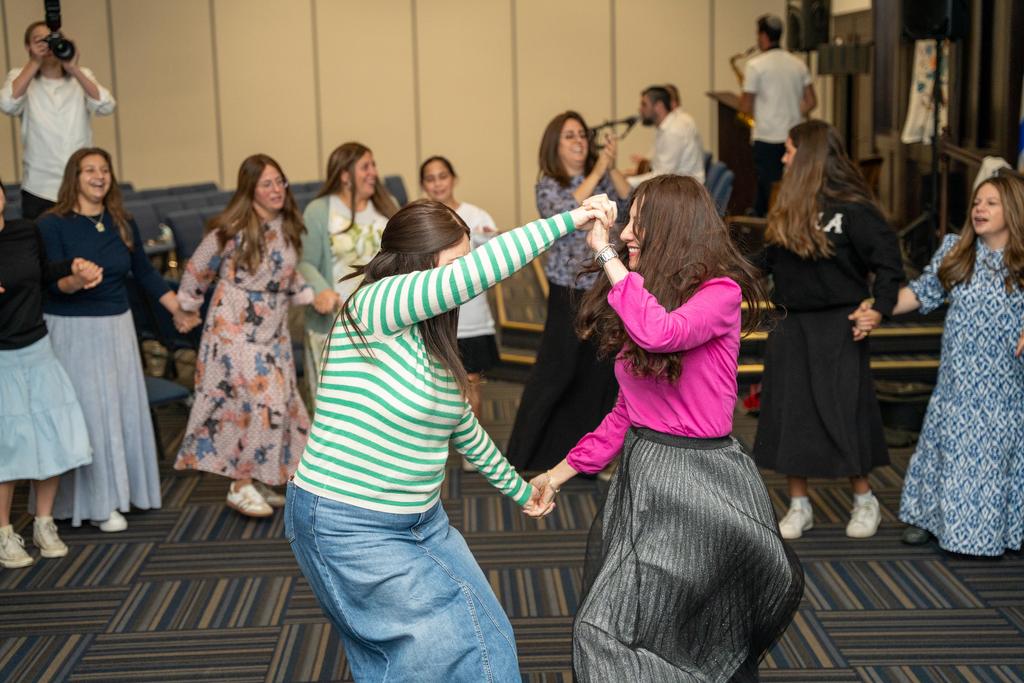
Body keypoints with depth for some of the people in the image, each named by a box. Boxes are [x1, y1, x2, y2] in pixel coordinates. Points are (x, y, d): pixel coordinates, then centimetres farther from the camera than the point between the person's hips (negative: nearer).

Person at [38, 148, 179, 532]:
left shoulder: (123, 223, 6)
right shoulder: (53, 224, -10)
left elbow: (144, 273, 13)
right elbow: (51, 282, -15)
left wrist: (178, 310, 10)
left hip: (117, 327, 5)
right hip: (72, 331, -5)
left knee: (124, 410, 10)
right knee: (88, 414, -1)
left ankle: (121, 490, 25)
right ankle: (98, 503, 9)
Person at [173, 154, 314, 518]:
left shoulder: (286, 226, 4)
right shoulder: (231, 230, -15)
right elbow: (198, 270, -3)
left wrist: (310, 296, 3)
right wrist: (187, 310, 7)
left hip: (274, 332, 7)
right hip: (235, 331, -7)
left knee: (279, 404, 7)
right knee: (262, 404, -13)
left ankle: (258, 480, 21)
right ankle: (240, 487, -1)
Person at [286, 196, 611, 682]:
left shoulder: (434, 341, 9)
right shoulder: (373, 306, -17)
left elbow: (465, 429, 23)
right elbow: (477, 272, -32)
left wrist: (519, 489, 32)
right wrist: (567, 220, -28)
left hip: (422, 521, 9)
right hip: (350, 528, -8)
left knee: (485, 635, 8)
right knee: (457, 640, -7)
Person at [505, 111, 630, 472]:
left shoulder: (602, 179, 6)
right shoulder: (548, 186, -4)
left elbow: (630, 202, -7)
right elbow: (564, 213, -24)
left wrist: (612, 168, -17)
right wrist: (596, 173, -22)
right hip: (569, 291, -4)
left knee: (601, 372, 8)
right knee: (556, 371, -3)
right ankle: (528, 449, 10)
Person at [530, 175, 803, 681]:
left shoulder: (720, 291, -10)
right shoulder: (641, 300, 12)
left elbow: (661, 332, -32)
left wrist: (608, 257, -20)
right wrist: (562, 471, 13)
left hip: (696, 476, -8)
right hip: (640, 470, 8)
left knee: (611, 636, -10)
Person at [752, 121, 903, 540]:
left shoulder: (852, 208, -11)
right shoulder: (788, 209, 7)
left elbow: (888, 260, -11)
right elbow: (770, 261, 12)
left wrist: (880, 307, -19)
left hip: (837, 327, -6)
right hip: (790, 326, 6)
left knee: (844, 412, 1)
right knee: (790, 413, 7)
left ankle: (864, 500, 20)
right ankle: (799, 506, 18)